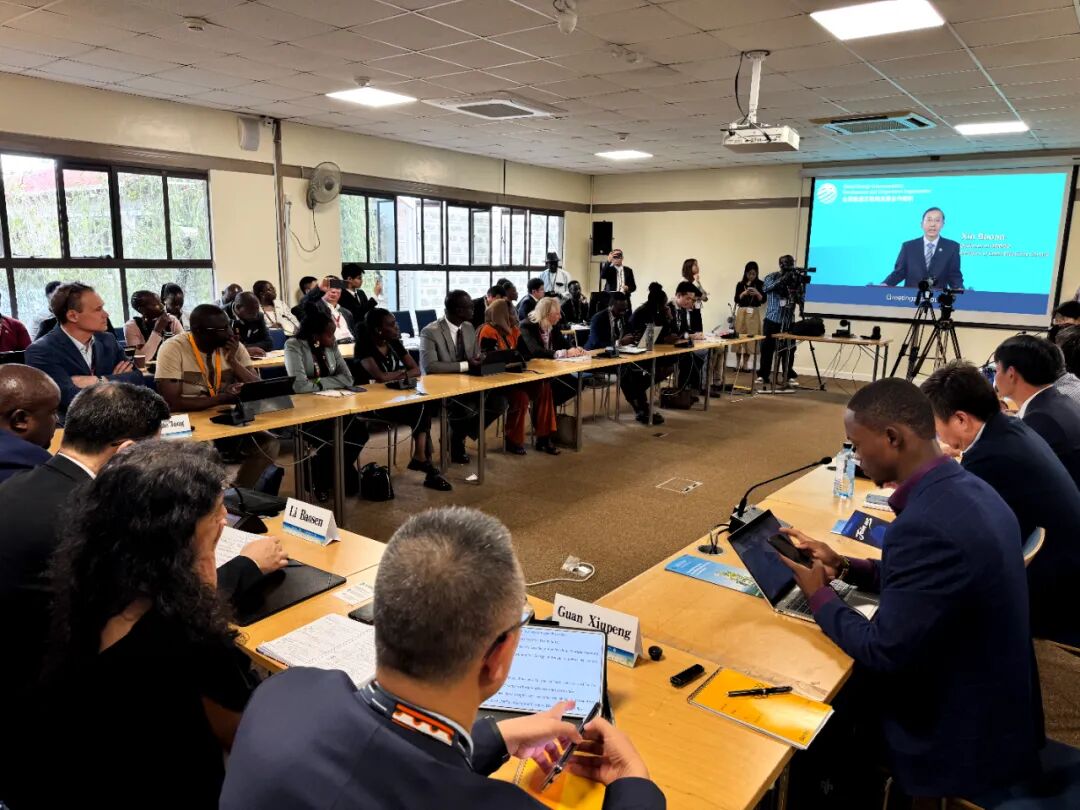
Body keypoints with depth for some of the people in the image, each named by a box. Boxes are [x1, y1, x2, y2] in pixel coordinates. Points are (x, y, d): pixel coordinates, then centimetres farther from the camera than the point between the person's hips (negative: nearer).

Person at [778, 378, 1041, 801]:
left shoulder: (926, 524, -33)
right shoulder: (966, 489, -2)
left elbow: (884, 652, -26)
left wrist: (818, 596, -11)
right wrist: (843, 567, 5)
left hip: (953, 731, -8)